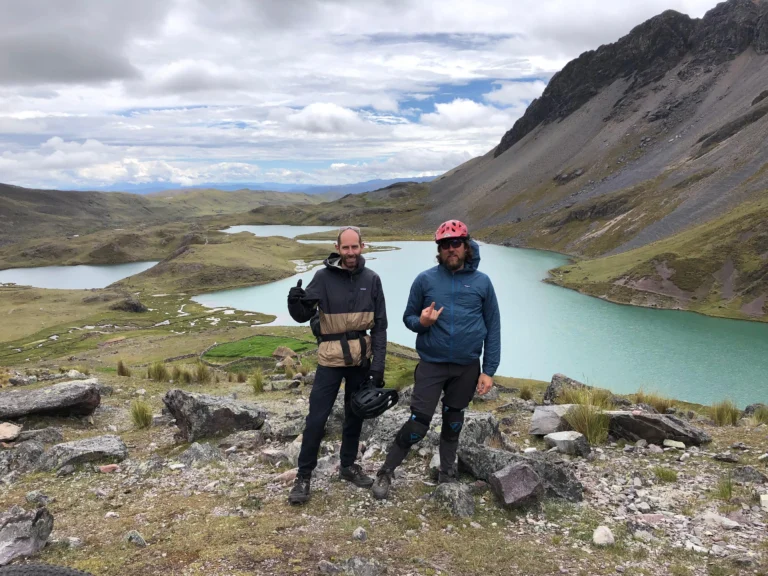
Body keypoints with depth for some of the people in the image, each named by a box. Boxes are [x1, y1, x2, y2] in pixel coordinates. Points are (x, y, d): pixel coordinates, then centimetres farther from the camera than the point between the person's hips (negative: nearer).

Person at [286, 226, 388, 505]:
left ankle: (348, 466, 32)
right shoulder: (323, 277, -9)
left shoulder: (371, 279, -2)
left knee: (355, 415, 15)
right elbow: (303, 316, -10)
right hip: (331, 358, -3)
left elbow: (380, 325, 0)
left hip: (361, 358, 3)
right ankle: (304, 475, 13)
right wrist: (295, 303, -33)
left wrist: (378, 365, -4)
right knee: (317, 418, -2)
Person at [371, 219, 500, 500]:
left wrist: (489, 371, -1)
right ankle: (386, 472, 15)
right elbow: (408, 317, 6)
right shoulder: (425, 280, -3)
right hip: (431, 364, -1)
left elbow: (493, 328, 2)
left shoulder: (482, 282, -1)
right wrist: (421, 322, -18)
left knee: (453, 424, 16)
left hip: (467, 368, 2)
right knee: (418, 424, -5)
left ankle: (447, 475, 35)